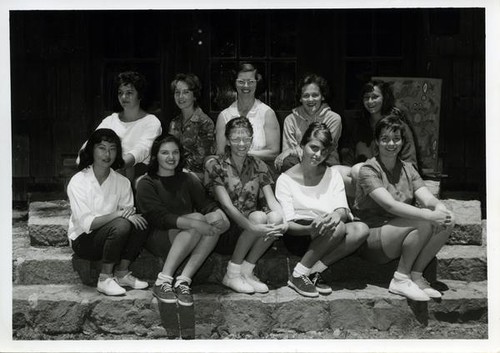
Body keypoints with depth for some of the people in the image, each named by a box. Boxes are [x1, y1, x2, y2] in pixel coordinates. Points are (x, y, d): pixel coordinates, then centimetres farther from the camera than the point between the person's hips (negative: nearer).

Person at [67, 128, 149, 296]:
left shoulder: (122, 182, 3)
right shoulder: (78, 181, -12)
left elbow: (130, 214, -1)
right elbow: (87, 223, -21)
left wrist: (131, 215, -27)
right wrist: (118, 214, -31)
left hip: (111, 236, 5)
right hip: (83, 240, -5)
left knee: (141, 223, -21)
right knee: (121, 225, -31)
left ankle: (121, 274, -7)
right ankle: (105, 279, -17)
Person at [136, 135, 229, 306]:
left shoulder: (188, 180, 18)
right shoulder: (146, 184, 1)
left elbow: (206, 203, 4)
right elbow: (160, 218, -14)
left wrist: (220, 215, -21)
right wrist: (194, 222, -29)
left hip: (187, 241, 5)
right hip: (158, 239, -5)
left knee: (215, 222, -24)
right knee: (197, 217, -30)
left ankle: (183, 281, -29)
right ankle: (163, 281, -33)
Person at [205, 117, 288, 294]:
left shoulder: (259, 166, 10)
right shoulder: (215, 165, -5)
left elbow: (272, 201, 0)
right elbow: (227, 206, -17)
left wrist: (284, 222, -23)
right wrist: (253, 227, -32)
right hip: (224, 232, -4)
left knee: (276, 218, -25)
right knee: (259, 216, -30)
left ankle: (246, 271, -13)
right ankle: (232, 274, -16)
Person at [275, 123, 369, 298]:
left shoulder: (333, 175, 10)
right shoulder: (286, 179, -3)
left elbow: (343, 209, -3)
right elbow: (287, 224, -11)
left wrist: (337, 215, -29)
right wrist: (310, 229, -33)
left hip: (328, 239, 5)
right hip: (299, 236, -4)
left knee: (361, 229, -25)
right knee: (338, 228, -32)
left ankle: (314, 271, -22)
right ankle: (298, 275, -20)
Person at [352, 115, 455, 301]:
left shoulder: (407, 169, 10)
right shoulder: (368, 170, -11)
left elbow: (428, 198, -4)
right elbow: (390, 204, -26)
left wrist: (441, 208, -28)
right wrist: (428, 215, -36)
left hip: (402, 235, 7)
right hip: (371, 238, -7)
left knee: (448, 221, -14)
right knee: (423, 223, -28)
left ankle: (415, 276, -8)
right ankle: (400, 279, -14)